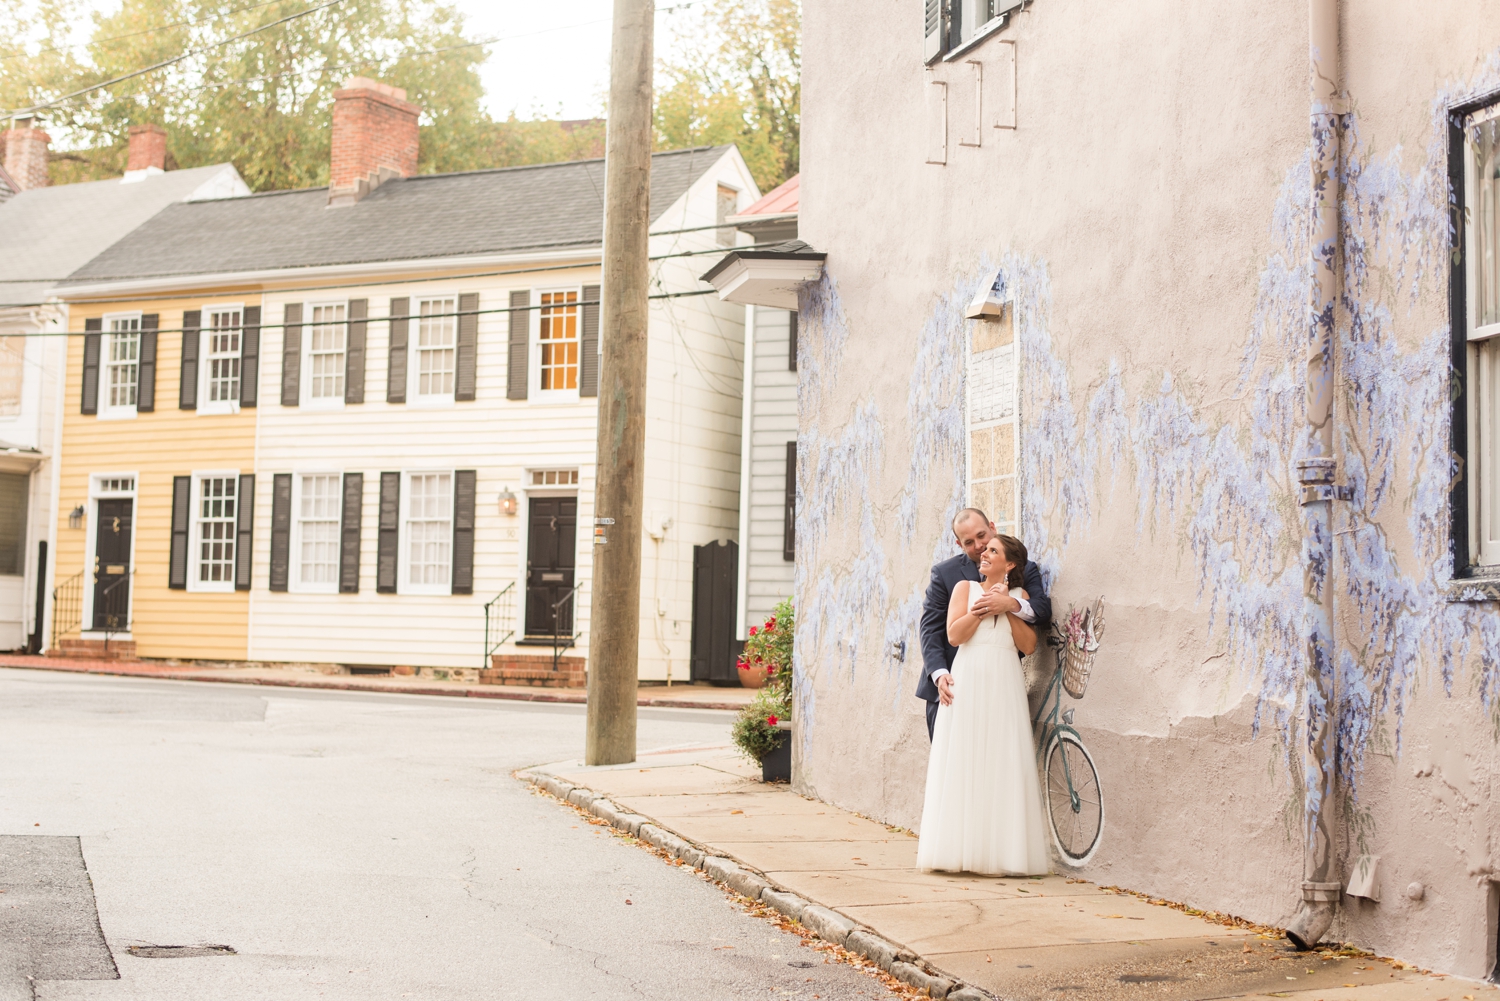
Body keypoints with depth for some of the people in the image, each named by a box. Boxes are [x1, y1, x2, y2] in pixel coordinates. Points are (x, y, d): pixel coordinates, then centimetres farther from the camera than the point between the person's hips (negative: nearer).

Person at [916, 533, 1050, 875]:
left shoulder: (1019, 595, 13)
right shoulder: (965, 588, 12)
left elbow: (1028, 645, 3)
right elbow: (954, 634, -1)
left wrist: (1007, 608, -3)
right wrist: (981, 609, -7)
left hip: (1004, 684, 0)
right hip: (968, 680, 0)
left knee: (1002, 764, -3)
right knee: (962, 763, -3)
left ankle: (1001, 851, 0)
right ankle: (960, 849, -1)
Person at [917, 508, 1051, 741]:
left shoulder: (1024, 570, 5)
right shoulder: (944, 573, 4)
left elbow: (1044, 612, -8)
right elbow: (930, 628, 0)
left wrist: (1011, 604, -30)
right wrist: (939, 674, -15)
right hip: (949, 688, 0)